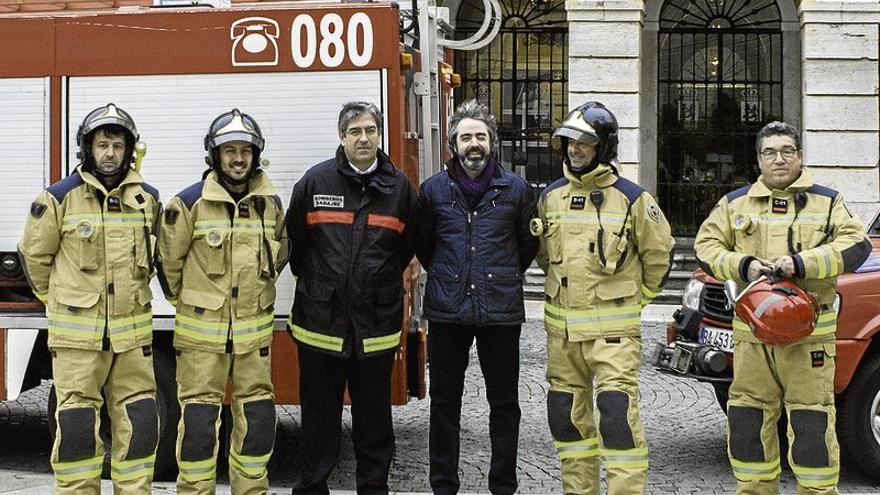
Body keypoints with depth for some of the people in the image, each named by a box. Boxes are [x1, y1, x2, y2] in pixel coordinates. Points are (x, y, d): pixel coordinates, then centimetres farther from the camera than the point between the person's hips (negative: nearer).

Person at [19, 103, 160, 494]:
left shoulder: (148, 198, 5)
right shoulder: (59, 198, -6)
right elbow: (33, 254, 5)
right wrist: (57, 299, 12)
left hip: (132, 330, 3)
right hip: (77, 331, -3)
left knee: (139, 420, 6)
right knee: (76, 423, 1)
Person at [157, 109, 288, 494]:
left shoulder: (271, 203, 4)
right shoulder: (190, 202, -8)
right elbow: (168, 259, 0)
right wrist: (184, 300, 10)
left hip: (254, 329, 4)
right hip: (201, 330, -4)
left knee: (257, 416, 8)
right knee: (198, 416, -1)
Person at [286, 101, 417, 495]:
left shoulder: (399, 187, 4)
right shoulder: (316, 181, -1)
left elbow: (408, 246, 17)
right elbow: (293, 239, 9)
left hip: (377, 325, 1)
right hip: (321, 321, -1)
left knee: (374, 418, 10)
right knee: (319, 416, 9)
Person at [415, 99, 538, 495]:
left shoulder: (516, 189, 1)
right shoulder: (433, 190, 2)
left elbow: (528, 243, 14)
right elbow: (422, 244, 16)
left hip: (501, 311, 0)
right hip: (447, 311, 1)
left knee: (504, 402, 7)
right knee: (445, 402, 8)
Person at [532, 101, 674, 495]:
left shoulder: (631, 198, -6)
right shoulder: (551, 197, 7)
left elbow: (658, 253, 4)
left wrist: (637, 297, 10)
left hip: (613, 327, -5)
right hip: (561, 326, 5)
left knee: (617, 411, -12)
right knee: (566, 412, 11)